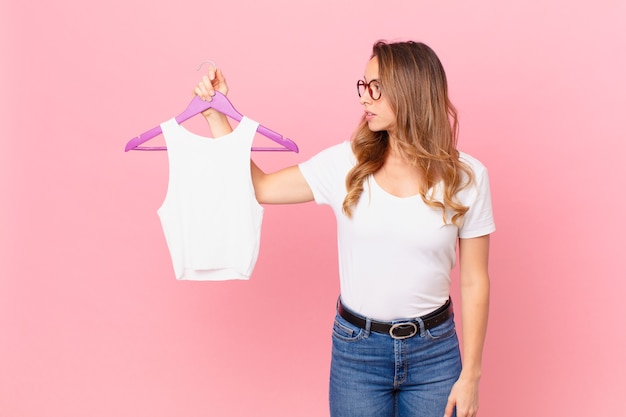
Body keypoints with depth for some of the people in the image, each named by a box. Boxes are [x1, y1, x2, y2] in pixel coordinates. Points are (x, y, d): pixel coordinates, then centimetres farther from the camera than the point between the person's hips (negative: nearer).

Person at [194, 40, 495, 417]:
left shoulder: (466, 177, -8)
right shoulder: (345, 164, -5)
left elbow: (474, 282, -4)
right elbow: (258, 187, 0)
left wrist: (470, 375, -3)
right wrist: (216, 113, -4)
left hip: (434, 352, 0)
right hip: (356, 350, 1)